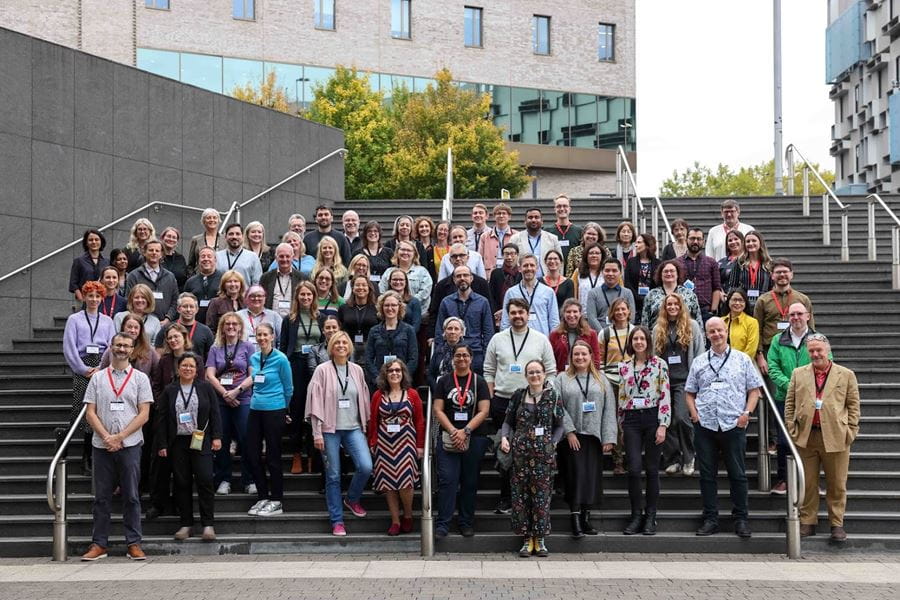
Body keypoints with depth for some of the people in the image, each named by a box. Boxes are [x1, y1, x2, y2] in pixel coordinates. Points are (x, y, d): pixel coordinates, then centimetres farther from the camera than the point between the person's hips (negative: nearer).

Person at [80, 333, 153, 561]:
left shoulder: (140, 378, 5)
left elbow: (144, 414, -1)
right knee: (101, 497, 6)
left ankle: (134, 544, 6)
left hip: (130, 445, -1)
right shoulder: (97, 378, 9)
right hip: (101, 445, 1)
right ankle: (99, 544, 12)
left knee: (131, 496, 1)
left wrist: (120, 437, -10)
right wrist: (106, 437, -9)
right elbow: (90, 413, 4)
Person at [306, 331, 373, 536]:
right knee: (333, 476, 1)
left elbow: (364, 400, 14)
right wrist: (317, 433, -8)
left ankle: (352, 499, 15)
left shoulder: (357, 370, 8)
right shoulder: (322, 370, -2)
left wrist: (366, 425, 11)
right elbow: (315, 402, -4)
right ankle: (337, 521, 12)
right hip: (330, 429, -3)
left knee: (366, 467, -14)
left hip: (354, 428, 3)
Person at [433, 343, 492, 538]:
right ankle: (442, 524, -4)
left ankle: (466, 523, 15)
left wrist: (465, 431, -13)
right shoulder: (444, 381, 6)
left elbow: (483, 411, -3)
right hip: (449, 438, 0)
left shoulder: (479, 382, 4)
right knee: (447, 480, -6)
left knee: (470, 482, 6)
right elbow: (438, 409, 0)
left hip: (475, 438, 0)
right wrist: (453, 431, -12)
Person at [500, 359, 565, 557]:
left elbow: (560, 425, 8)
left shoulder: (553, 396, 5)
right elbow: (508, 422, 13)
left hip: (544, 453, -1)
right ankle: (527, 538, 10)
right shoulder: (518, 396, 8)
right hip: (521, 452, 1)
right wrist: (504, 437, -5)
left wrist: (553, 443, -6)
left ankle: (540, 539, 11)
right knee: (520, 495, 0)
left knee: (542, 494, -1)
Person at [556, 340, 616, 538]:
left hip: (594, 435, 2)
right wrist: (569, 431, -12)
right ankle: (575, 519, -7)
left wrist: (609, 438, -3)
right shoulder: (562, 379, 6)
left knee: (592, 476, 2)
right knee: (576, 475, -8)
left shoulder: (601, 380, 12)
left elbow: (609, 410, 5)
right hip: (572, 436, -2)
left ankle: (586, 517, 11)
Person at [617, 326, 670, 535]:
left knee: (652, 469, 2)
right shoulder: (624, 366, 10)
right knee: (634, 469, -5)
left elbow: (665, 396, -4)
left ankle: (650, 517, 12)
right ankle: (636, 516, 6)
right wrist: (621, 426, 12)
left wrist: (663, 425, -10)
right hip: (631, 419, 2)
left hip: (652, 417, -2)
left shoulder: (659, 364, 0)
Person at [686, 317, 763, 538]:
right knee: (707, 475, 5)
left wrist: (747, 413, -6)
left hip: (734, 424, -2)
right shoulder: (699, 362, 12)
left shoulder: (742, 360, 7)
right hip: (705, 426, 2)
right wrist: (694, 413, 0)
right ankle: (710, 519, 12)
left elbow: (754, 389, 7)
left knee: (737, 474, 2)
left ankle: (740, 519, 12)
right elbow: (689, 392, 15)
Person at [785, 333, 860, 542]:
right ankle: (807, 523, 16)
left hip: (835, 437, -1)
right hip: (806, 437, 1)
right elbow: (789, 403, 9)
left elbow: (853, 405, 5)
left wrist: (851, 431, -3)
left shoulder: (846, 375, 5)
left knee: (837, 485, 6)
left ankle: (837, 524, 17)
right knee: (807, 484, 7)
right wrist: (791, 429, 2)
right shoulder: (798, 374, 9)